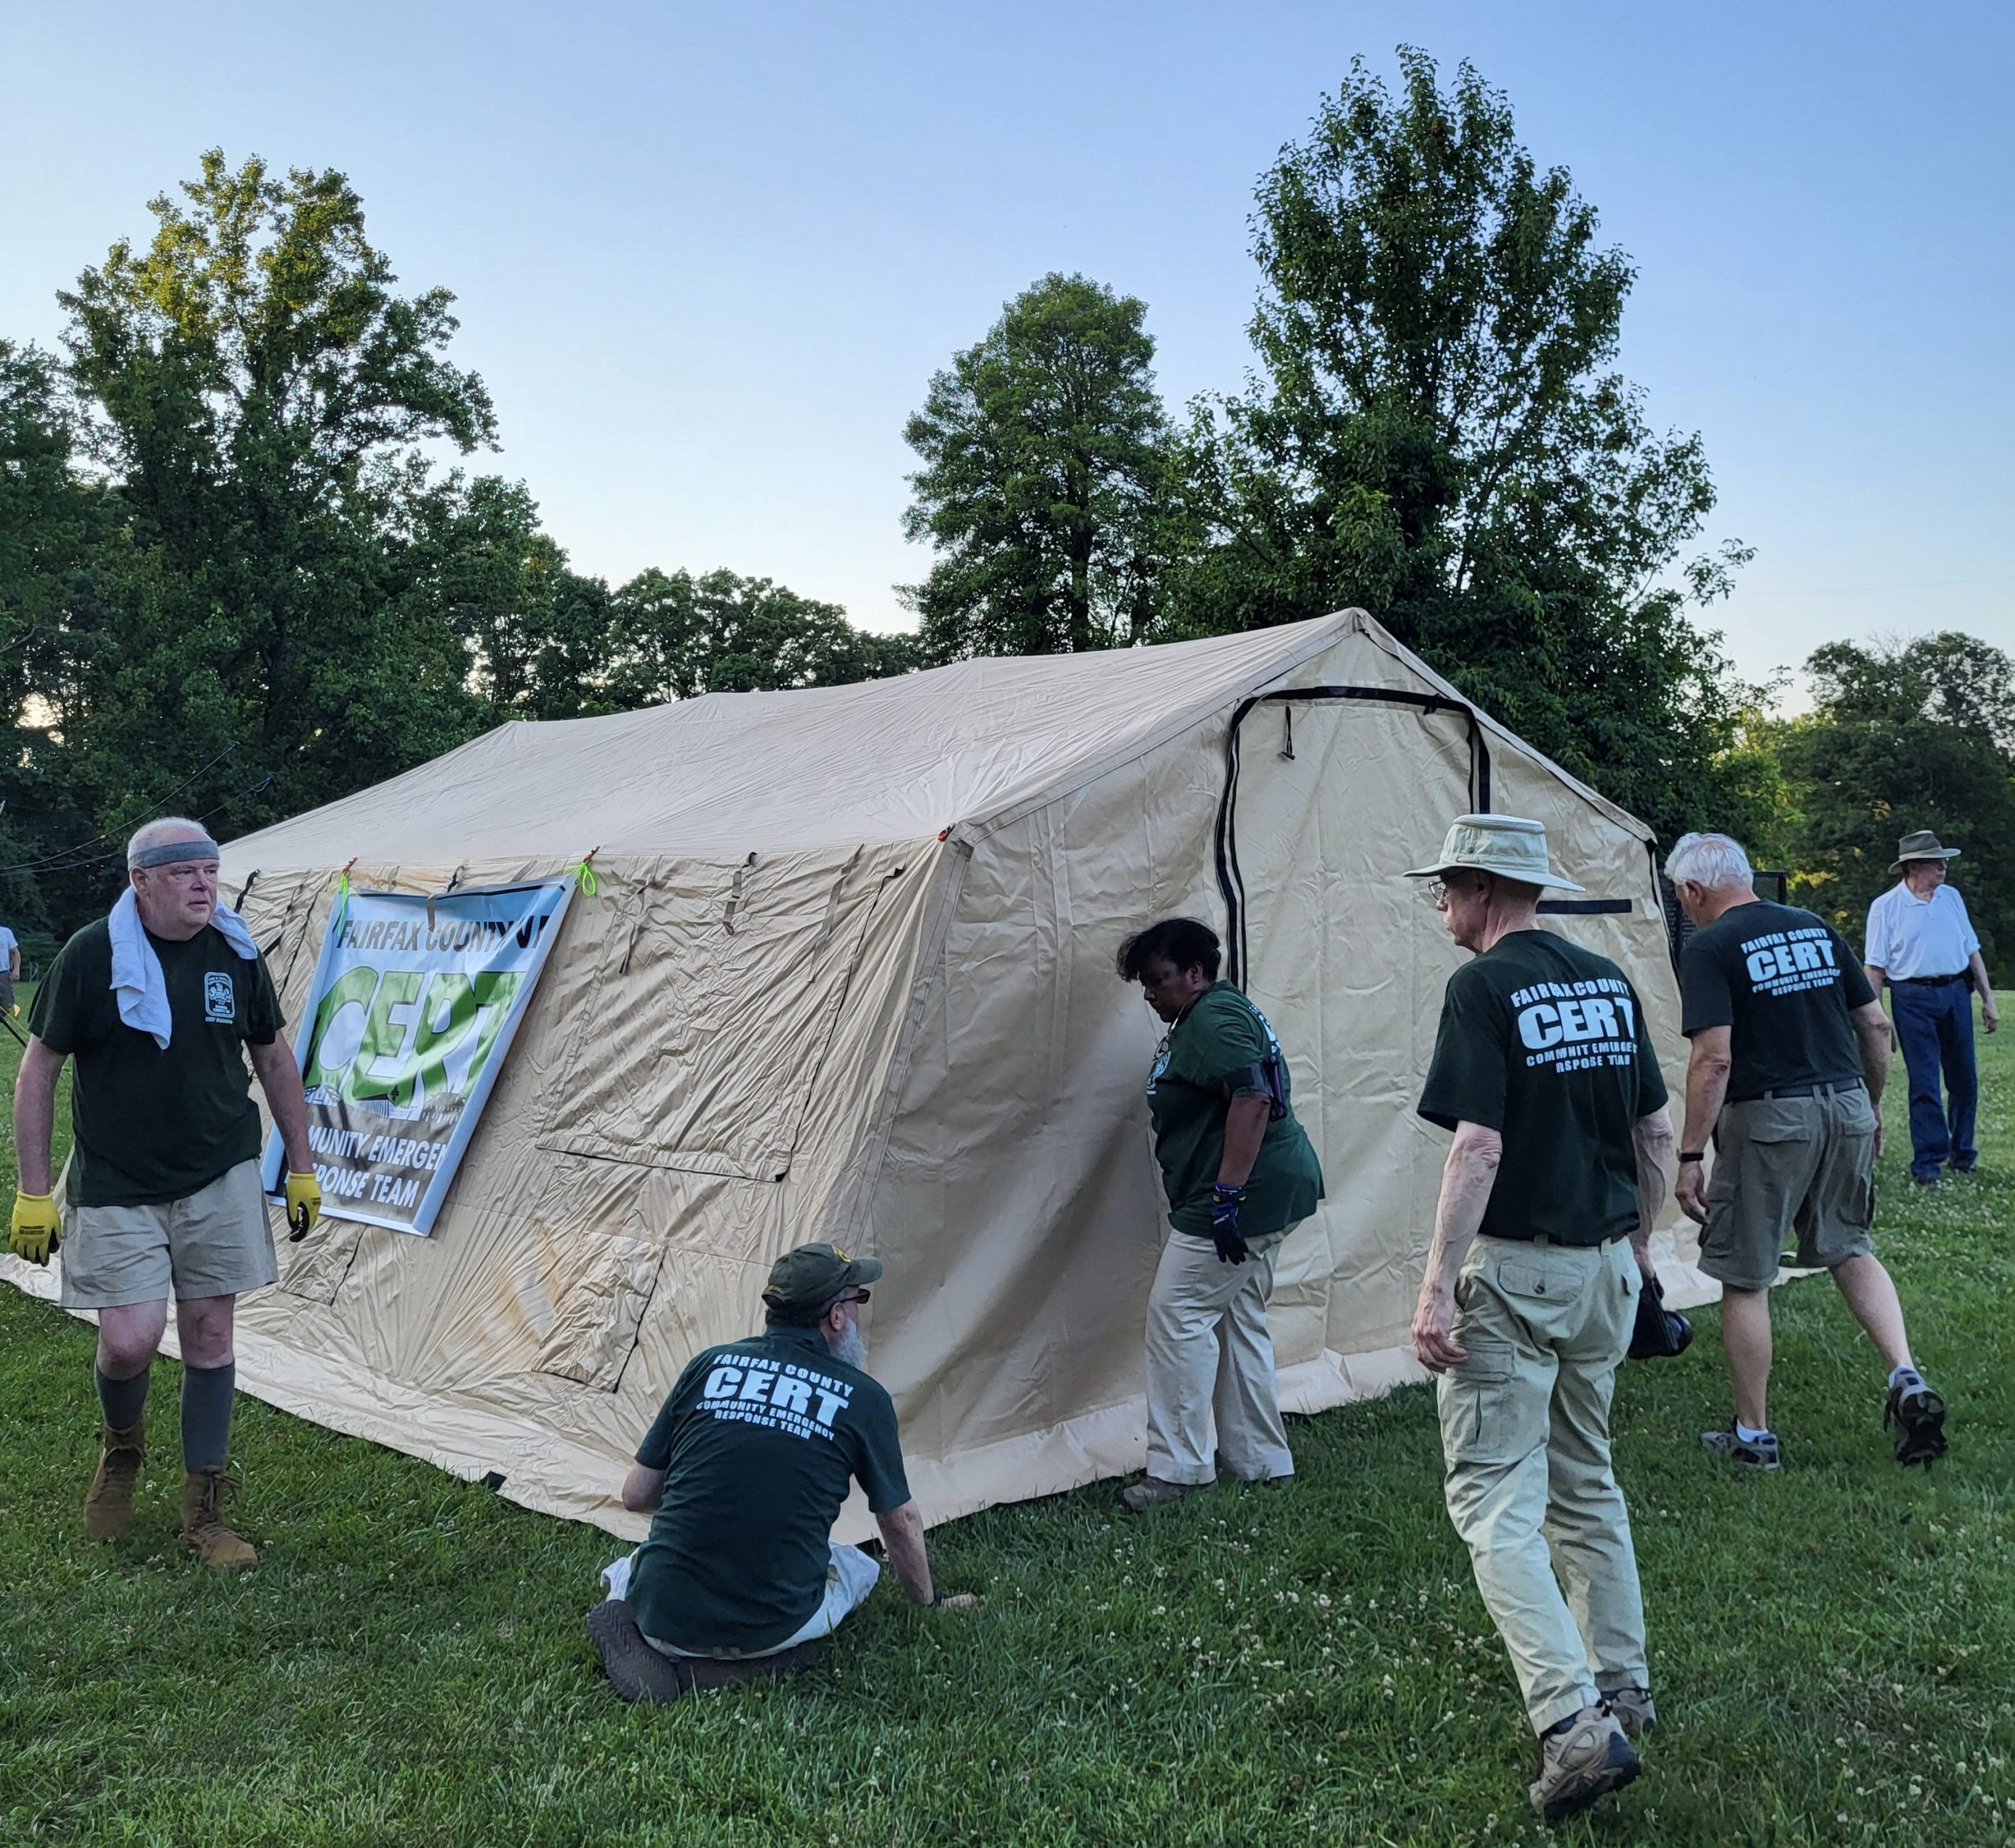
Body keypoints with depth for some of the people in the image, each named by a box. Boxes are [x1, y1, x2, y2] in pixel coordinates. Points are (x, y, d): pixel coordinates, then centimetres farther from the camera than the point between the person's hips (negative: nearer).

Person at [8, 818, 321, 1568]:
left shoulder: (236, 955, -1)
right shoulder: (91, 957, -11)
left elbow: (273, 1060, 11)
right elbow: (38, 1069, -4)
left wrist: (301, 1168, 12)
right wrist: (33, 1192, -7)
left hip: (219, 1181, 3)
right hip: (116, 1189, -3)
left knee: (209, 1335, 5)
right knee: (130, 1338, -11)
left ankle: (203, 1512, 19)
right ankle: (122, 1447, 25)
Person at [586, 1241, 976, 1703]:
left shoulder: (708, 1365, 2)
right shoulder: (863, 1398, -3)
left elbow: (636, 1497, 8)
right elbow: (901, 1523, 12)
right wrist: (928, 1599, 32)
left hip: (664, 1616, 4)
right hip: (771, 1627, -3)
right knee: (860, 1567, 27)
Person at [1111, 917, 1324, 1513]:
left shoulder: (1215, 1018, -15)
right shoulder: (1201, 1019, 19)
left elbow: (1252, 1099, -27)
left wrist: (1227, 1196, -29)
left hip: (1242, 1197, -11)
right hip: (1274, 1195, 11)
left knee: (1178, 1313, -6)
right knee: (1239, 1320, 16)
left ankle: (1178, 1468, 0)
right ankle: (1261, 1460, 25)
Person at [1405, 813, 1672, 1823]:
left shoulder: (1484, 988, -14)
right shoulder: (1609, 982, 8)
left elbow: (1478, 1147, -21)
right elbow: (1657, 1132, 12)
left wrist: (1436, 1287, -20)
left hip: (1514, 1273, -8)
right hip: (1606, 1266, 8)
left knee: (1494, 1500, -2)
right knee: (1587, 1484, 21)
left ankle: (1574, 1722, -10)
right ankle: (1622, 1689, 29)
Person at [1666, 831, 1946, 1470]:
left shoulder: (1708, 948, -9)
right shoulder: (1816, 928, 10)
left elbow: (1713, 1059, -18)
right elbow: (1876, 1026, 13)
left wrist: (1690, 1157, -15)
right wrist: (1872, 1107, 26)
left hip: (1768, 1120, -6)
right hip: (1847, 1107, 6)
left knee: (1745, 1279, 6)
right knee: (1849, 1248, 24)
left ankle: (1753, 1436, 15)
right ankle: (1907, 1380, 7)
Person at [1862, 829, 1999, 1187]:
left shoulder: (1951, 897, 10)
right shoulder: (1885, 907, -4)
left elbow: (1972, 952, 14)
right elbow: (1875, 968, -5)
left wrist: (1988, 999, 10)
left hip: (1956, 993, 4)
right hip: (1914, 999, -4)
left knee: (1963, 1079, 9)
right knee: (1924, 1083, -3)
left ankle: (1961, 1153, 25)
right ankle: (1927, 1162, 5)